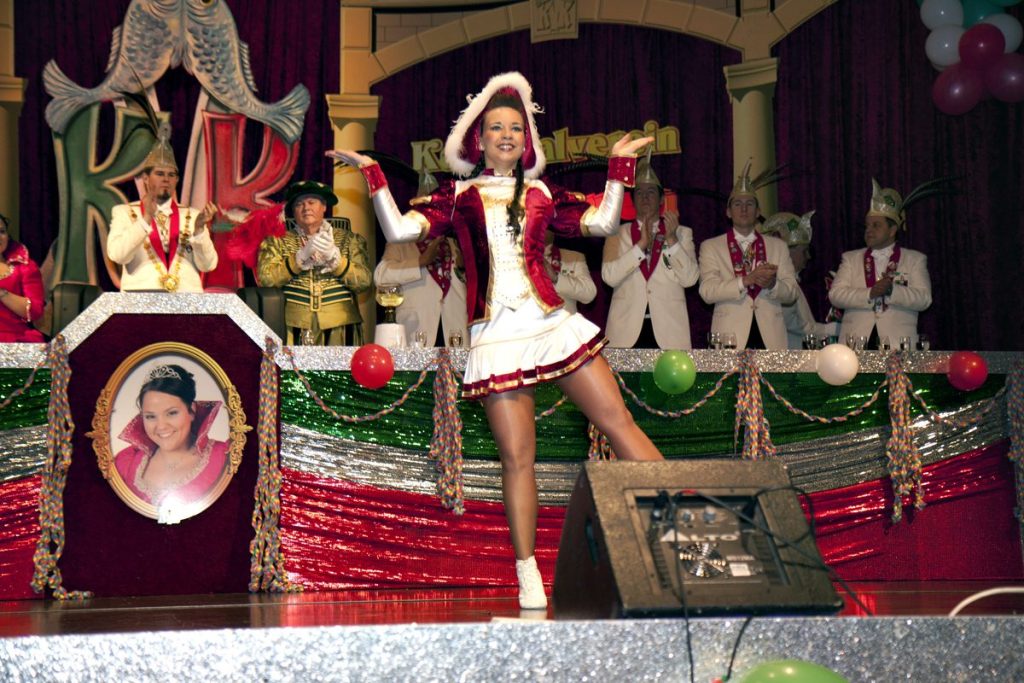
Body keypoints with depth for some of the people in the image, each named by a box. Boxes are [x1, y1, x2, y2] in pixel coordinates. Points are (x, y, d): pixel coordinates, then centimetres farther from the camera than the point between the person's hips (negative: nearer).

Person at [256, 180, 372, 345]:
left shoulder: (349, 239, 11)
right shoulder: (277, 241, 11)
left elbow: (364, 282, -1)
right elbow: (265, 278, -5)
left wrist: (334, 256, -14)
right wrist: (301, 256, -14)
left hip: (339, 327, 1)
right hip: (293, 328, 0)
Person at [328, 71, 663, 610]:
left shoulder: (542, 195, 15)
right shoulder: (458, 196, 11)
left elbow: (602, 223, 7)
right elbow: (399, 230, 0)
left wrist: (619, 167, 9)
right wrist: (372, 174, -1)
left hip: (553, 323, 2)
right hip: (495, 337, -1)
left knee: (618, 422, -2)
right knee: (516, 456, -2)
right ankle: (529, 580, 4)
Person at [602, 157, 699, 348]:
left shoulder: (682, 233, 14)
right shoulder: (617, 234, 13)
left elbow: (690, 278, 1)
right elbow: (609, 276, -3)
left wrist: (672, 239, -7)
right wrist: (641, 244, -9)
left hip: (669, 330, 0)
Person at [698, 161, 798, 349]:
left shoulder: (778, 246, 18)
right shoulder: (710, 247, 10)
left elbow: (791, 293, 12)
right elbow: (707, 291, -3)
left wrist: (772, 284, -10)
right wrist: (747, 280, -15)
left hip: (770, 337, 2)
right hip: (730, 335, -2)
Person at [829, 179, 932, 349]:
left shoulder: (916, 260, 13)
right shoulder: (850, 258, 18)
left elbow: (924, 299, 1)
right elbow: (835, 295, 4)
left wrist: (892, 290, -14)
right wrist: (870, 294, -10)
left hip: (897, 342, -1)